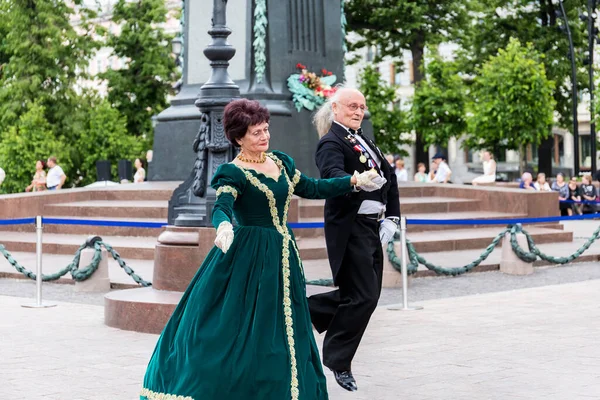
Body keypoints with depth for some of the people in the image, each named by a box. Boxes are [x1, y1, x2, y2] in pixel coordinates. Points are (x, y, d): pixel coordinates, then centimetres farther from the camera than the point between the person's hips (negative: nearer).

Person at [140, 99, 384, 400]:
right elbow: (221, 206, -28)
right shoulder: (233, 173, -12)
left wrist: (354, 180, 17)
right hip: (248, 256, -7)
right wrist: (223, 225, -51)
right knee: (246, 326, -5)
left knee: (284, 329, 10)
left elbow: (311, 189, 17)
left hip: (281, 255, 7)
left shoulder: (281, 162, 9)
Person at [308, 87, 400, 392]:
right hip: (350, 229, -9)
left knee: (368, 294, 14)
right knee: (363, 296, -8)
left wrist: (391, 218, 8)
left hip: (372, 228, 9)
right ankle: (338, 361, 8)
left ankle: (308, 310, 31)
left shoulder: (364, 141, 18)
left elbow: (389, 177, 19)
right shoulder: (331, 143, -9)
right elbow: (333, 175, -29)